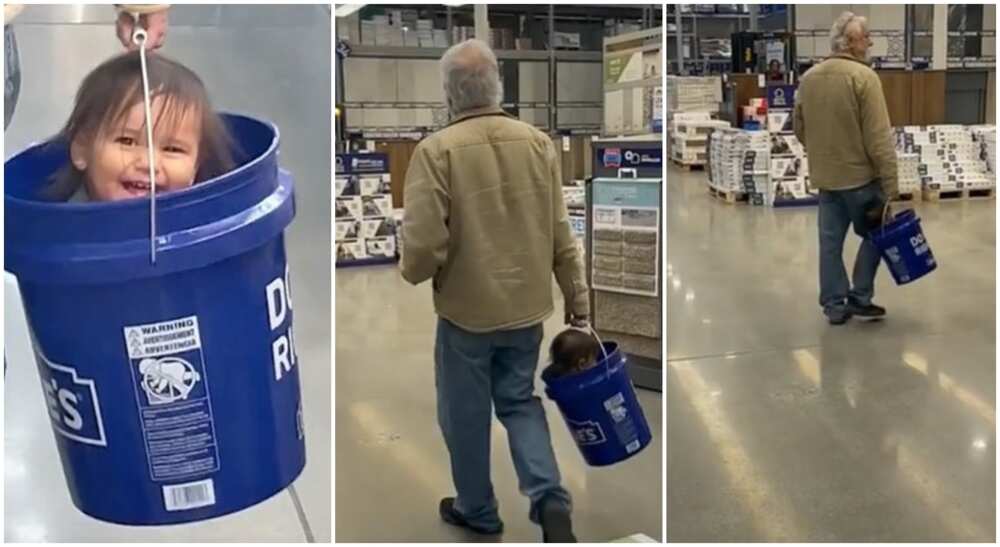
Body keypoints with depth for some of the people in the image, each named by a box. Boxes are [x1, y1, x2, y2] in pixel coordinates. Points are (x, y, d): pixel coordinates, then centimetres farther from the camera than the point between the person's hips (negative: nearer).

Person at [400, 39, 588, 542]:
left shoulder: (437, 149, -16)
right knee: (520, 402, 19)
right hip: (527, 305, 4)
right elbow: (560, 232, 2)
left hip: (466, 308, -4)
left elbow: (423, 241, -19)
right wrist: (576, 296, 10)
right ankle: (550, 499, 4)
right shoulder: (538, 142, -2)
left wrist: (414, 273, 3)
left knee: (466, 413, 14)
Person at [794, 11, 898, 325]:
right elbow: (879, 138, -18)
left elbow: (800, 131, 15)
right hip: (861, 175, -5)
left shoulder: (808, 78, 5)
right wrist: (890, 186, -16)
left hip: (825, 177, 6)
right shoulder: (863, 76, -16)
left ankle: (834, 305, 15)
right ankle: (859, 299, 15)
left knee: (830, 242, 10)